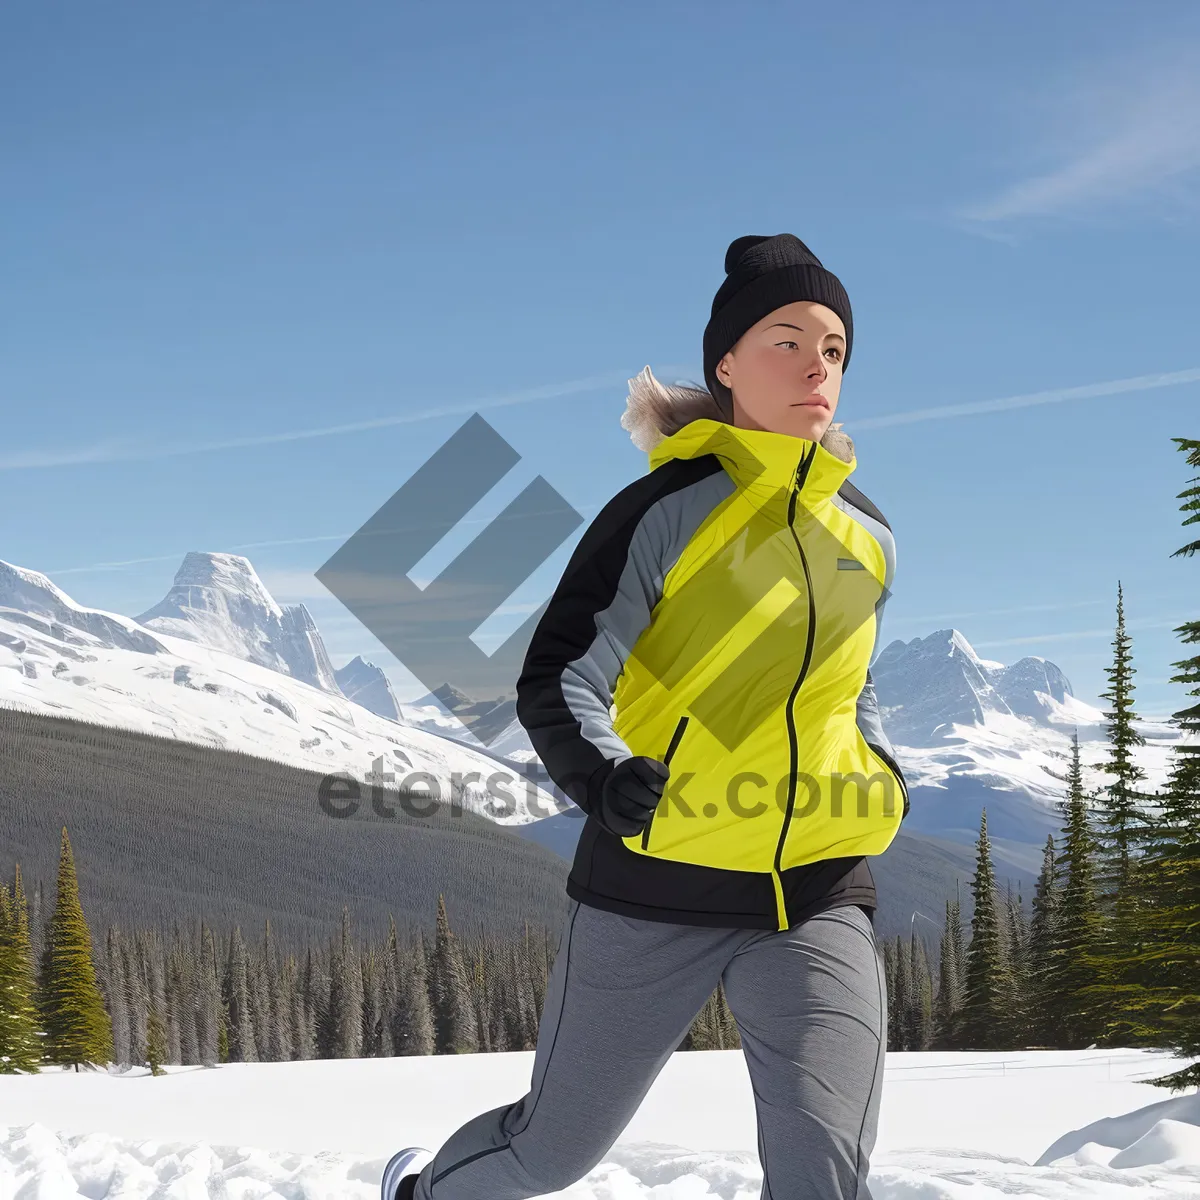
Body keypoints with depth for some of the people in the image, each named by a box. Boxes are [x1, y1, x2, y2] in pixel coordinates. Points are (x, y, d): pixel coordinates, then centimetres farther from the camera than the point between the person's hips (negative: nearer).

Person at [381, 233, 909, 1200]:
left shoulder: (866, 534, 11)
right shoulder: (669, 510, -7)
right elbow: (558, 680, -9)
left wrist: (883, 774, 6)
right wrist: (602, 776, -28)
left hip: (818, 895, 4)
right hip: (658, 886, -3)